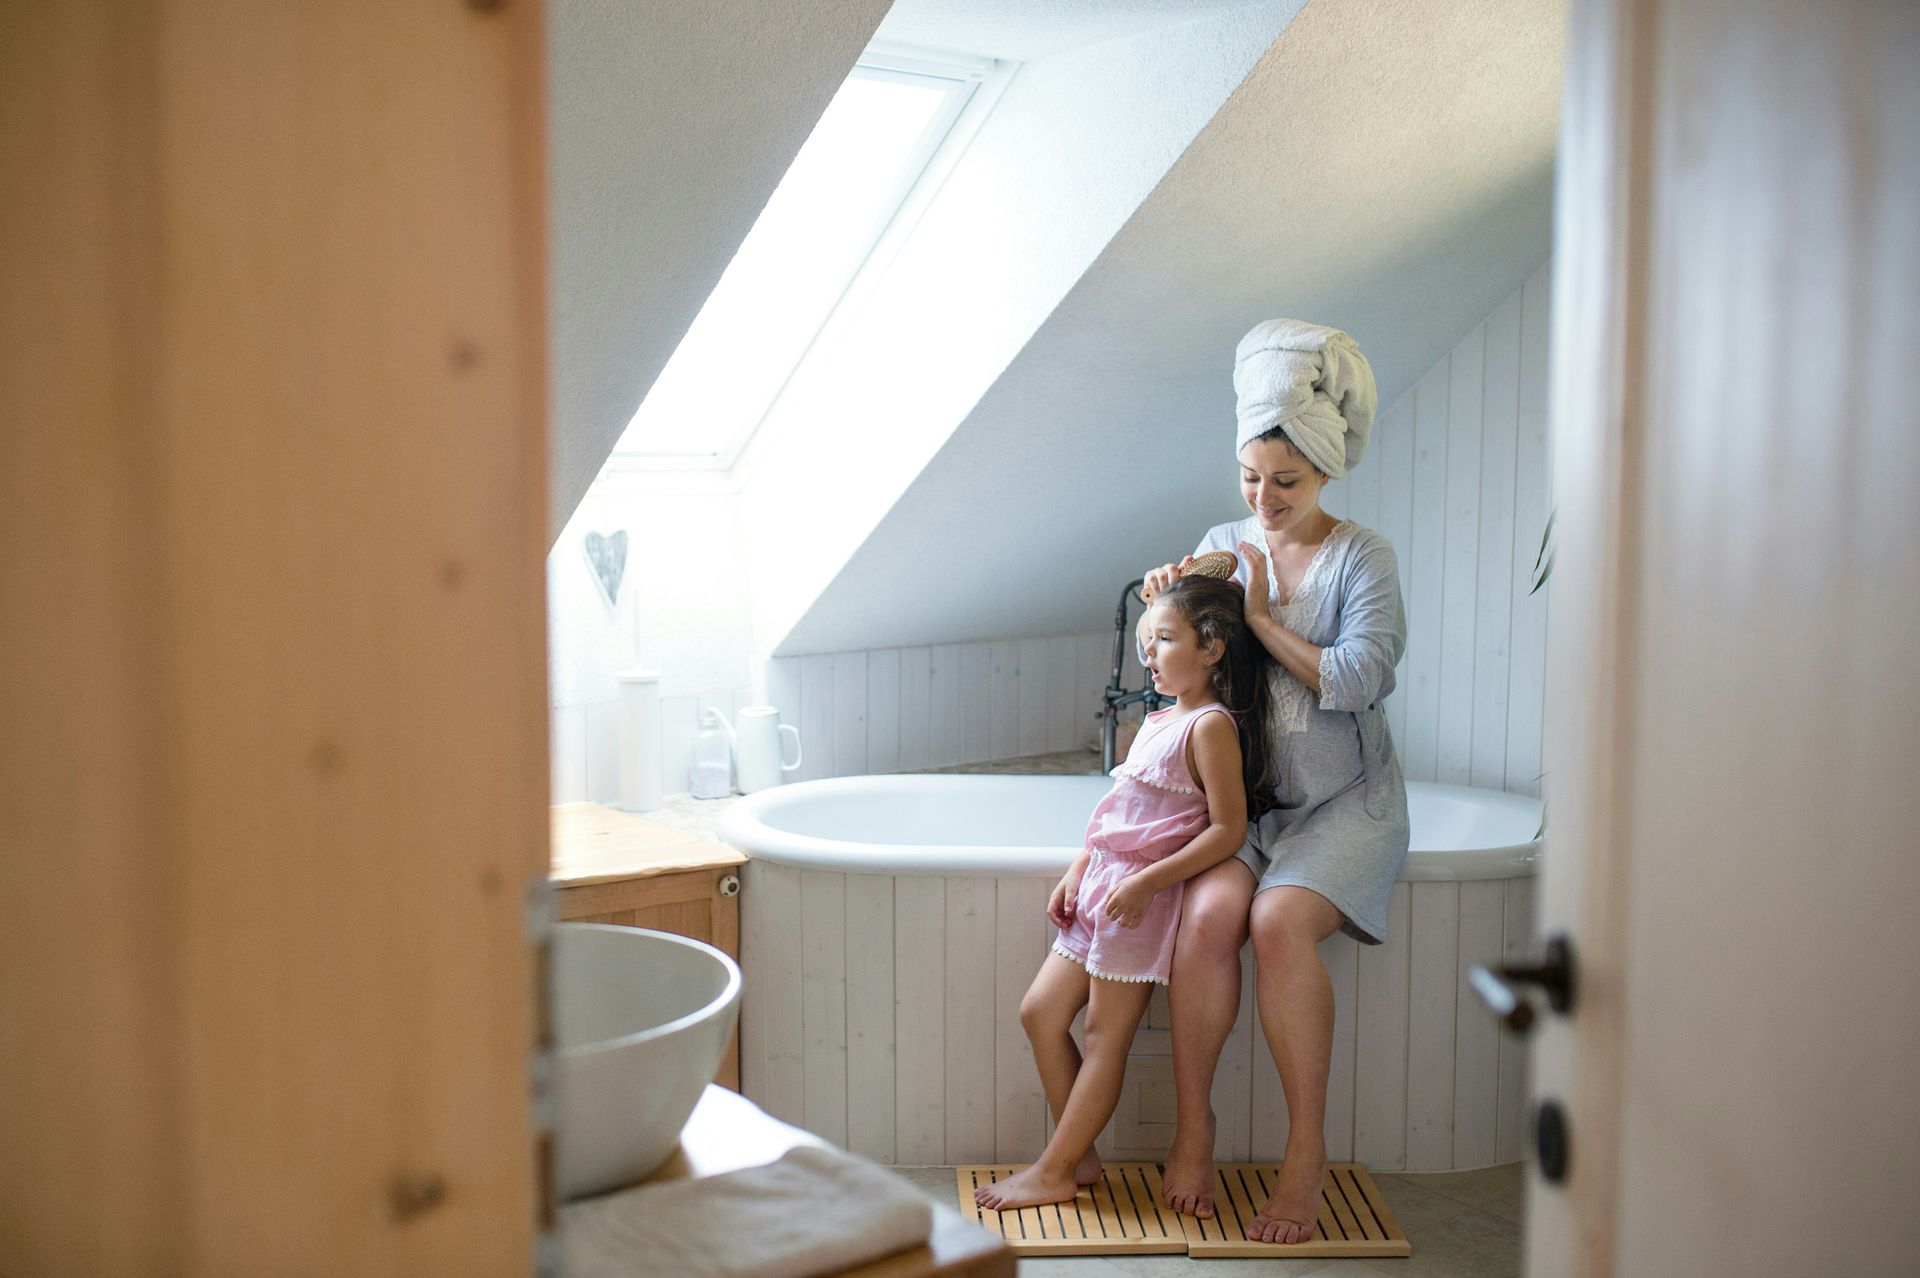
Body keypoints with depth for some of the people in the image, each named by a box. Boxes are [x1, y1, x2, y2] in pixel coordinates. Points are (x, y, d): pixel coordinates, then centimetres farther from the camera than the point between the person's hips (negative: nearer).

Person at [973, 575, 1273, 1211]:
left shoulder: (1212, 726, -13)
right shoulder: (1157, 721, 15)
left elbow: (1228, 829, -18)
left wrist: (1146, 882, -22)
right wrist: (1077, 871, 12)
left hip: (1143, 898, -10)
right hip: (1100, 887, 10)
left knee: (1105, 1035, -1)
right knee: (1040, 1011, 9)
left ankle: (1054, 1171, 9)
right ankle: (1078, 1155, 18)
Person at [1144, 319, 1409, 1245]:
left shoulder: (1363, 557, -3)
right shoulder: (1224, 544, 7)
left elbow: (1356, 681, -16)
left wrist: (1262, 618, -14)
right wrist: (1166, 604, -7)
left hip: (1344, 800, -3)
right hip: (1245, 795, 3)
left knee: (1279, 921, -29)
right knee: (1209, 912, -27)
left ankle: (1308, 1149, -17)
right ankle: (1192, 1126, -13)